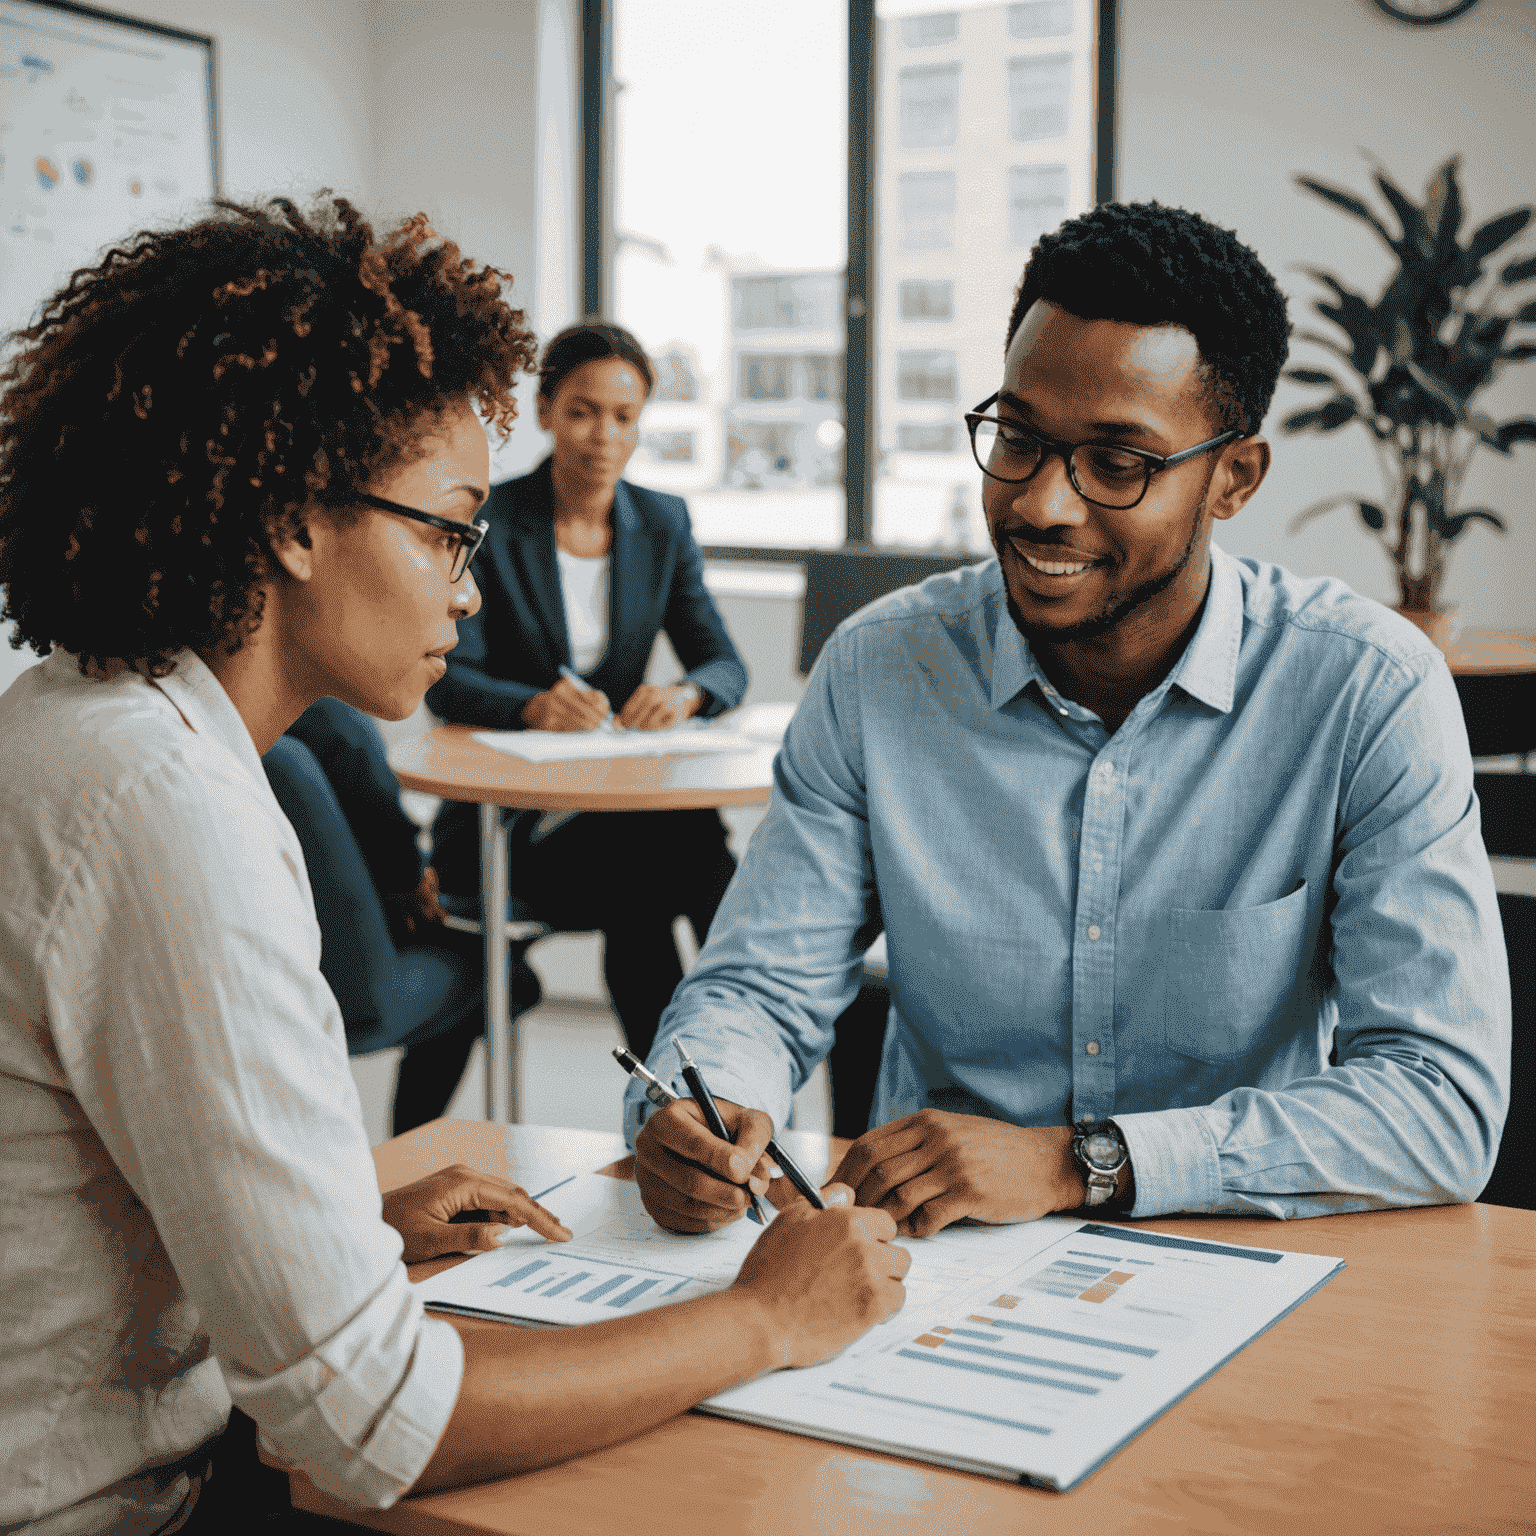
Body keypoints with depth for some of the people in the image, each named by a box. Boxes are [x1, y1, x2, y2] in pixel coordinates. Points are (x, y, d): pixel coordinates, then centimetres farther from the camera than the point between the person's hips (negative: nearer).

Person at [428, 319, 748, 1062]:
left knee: (701, 833, -32)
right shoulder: (489, 522, -3)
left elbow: (724, 664, 4)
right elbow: (446, 678, -12)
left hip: (625, 799, 3)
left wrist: (684, 695, -21)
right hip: (508, 815, -3)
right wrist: (533, 706, -34)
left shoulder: (662, 523, 10)